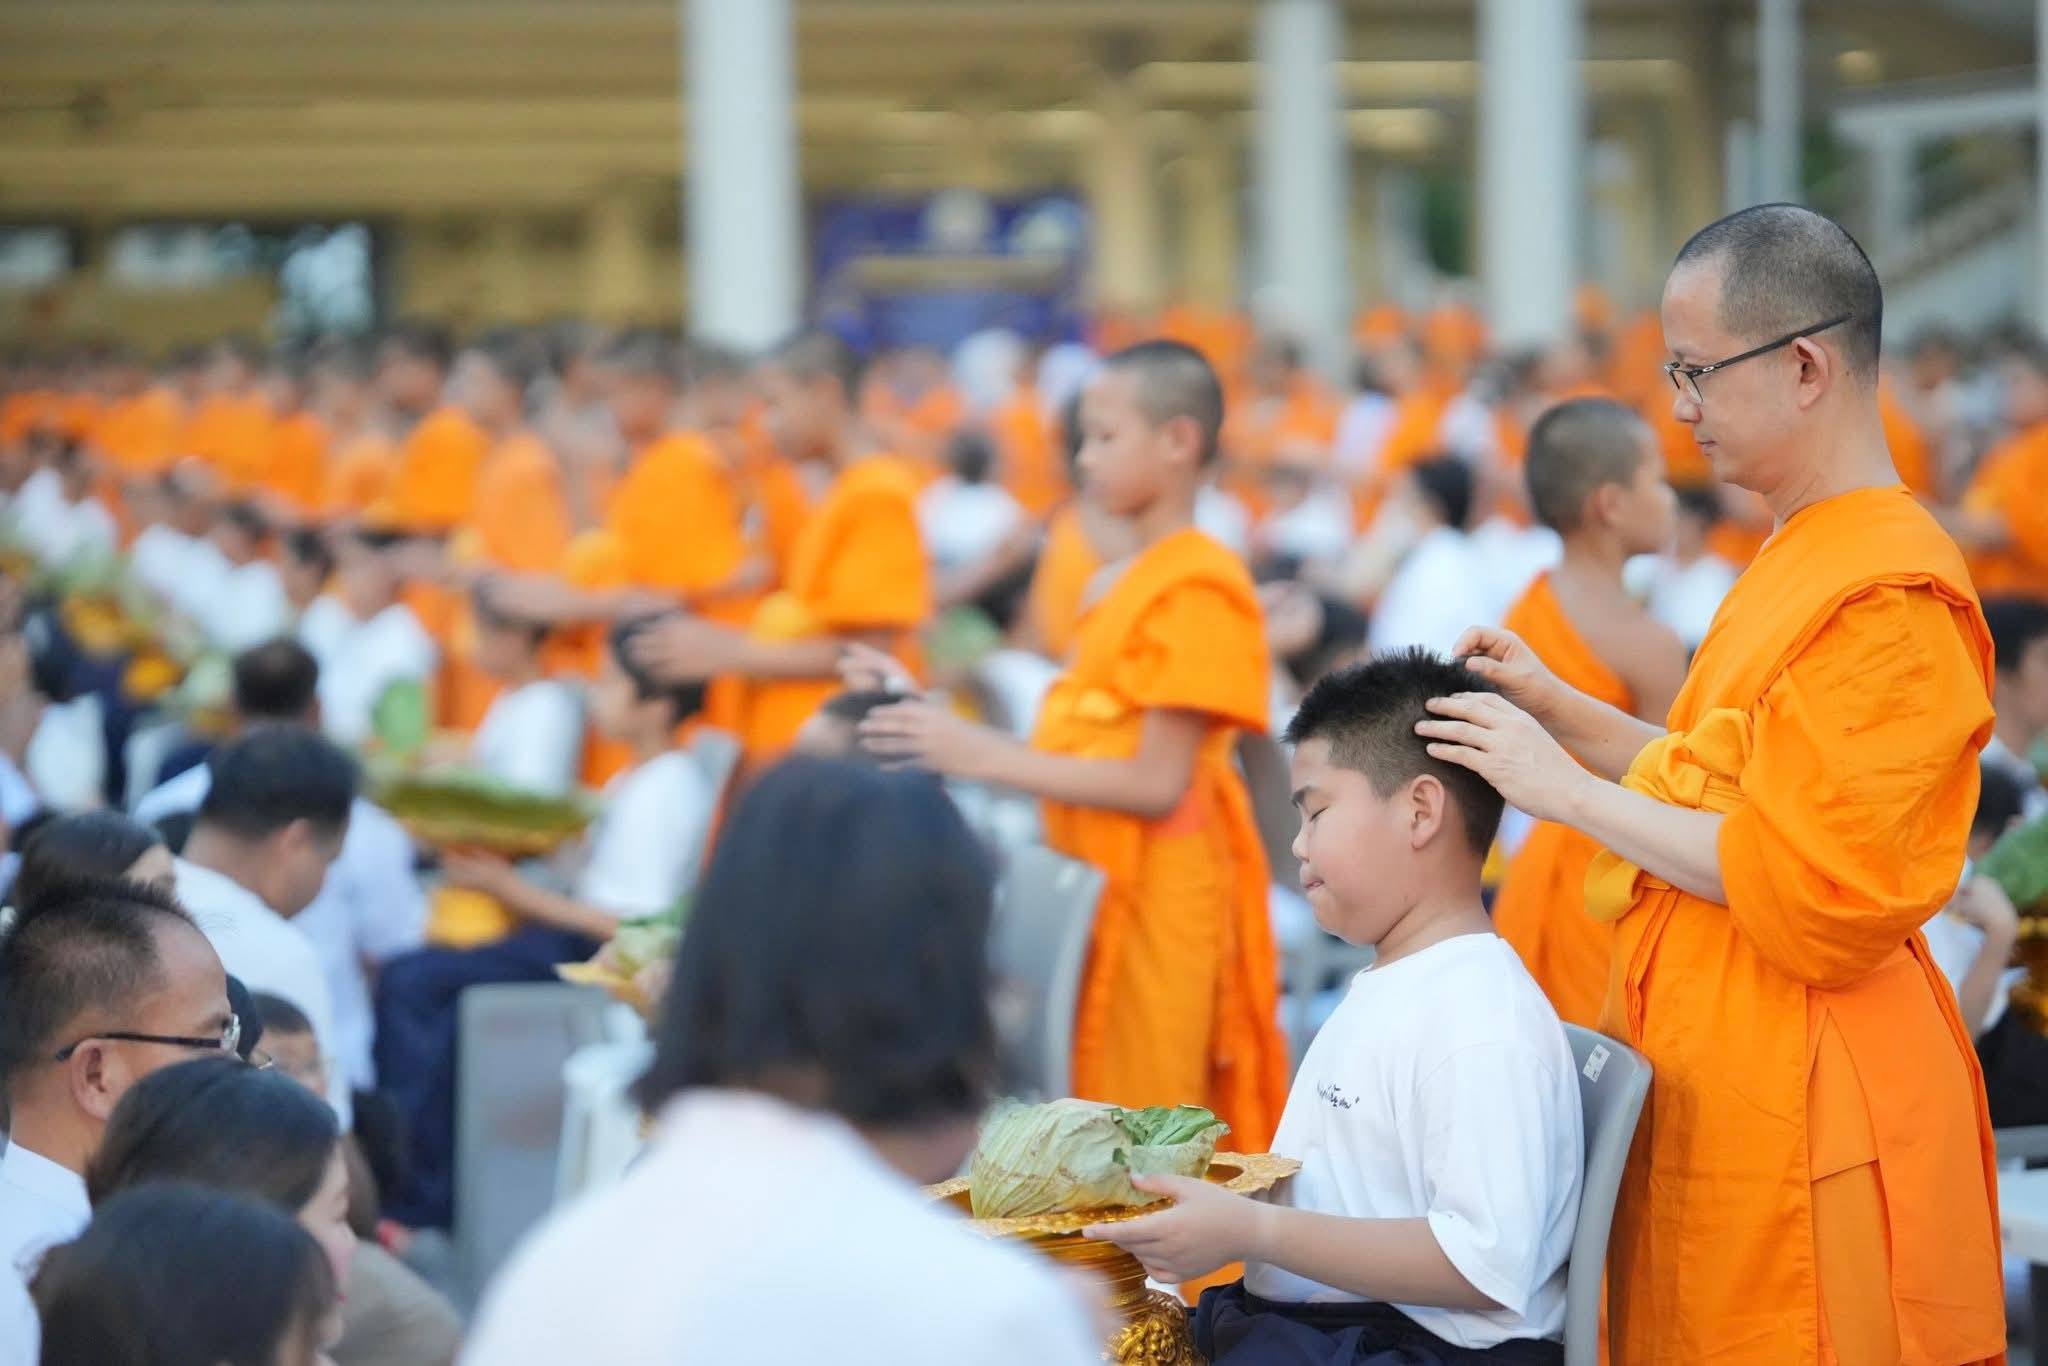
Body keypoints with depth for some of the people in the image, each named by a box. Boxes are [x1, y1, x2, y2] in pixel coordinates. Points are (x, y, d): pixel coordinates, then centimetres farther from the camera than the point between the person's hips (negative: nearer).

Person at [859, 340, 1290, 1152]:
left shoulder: (1195, 586, -12)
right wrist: (952, 741, 10)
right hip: (1097, 892, 9)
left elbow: (1157, 783, -18)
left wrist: (986, 757, -19)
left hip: (1154, 900, -9)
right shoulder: (1133, 582, 14)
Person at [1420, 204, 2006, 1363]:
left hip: (1804, 1094, -10)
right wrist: (1560, 709, 11)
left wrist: (1568, 790, -15)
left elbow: (1808, 886, -21)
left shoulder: (1890, 595, -17)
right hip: (1716, 1063, 10)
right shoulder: (1799, 556, 14)